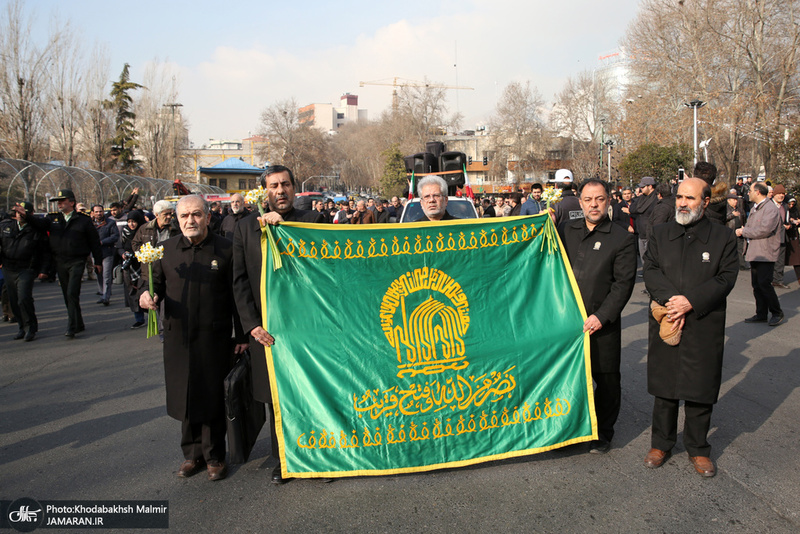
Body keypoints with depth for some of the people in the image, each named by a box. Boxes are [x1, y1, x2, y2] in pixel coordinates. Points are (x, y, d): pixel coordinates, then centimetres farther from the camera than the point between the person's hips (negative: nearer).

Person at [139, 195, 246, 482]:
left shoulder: (225, 249, -2)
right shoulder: (166, 249, 7)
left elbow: (237, 295, -2)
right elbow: (155, 282, 15)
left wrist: (242, 336, -4)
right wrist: (147, 294, -10)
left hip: (214, 338, -3)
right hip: (178, 337, 3)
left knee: (212, 397, 5)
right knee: (185, 396, 11)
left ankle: (215, 456, 22)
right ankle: (192, 453, 29)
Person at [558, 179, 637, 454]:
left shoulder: (622, 238, -2)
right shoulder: (566, 230, 8)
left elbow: (624, 283, -7)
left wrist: (601, 317, -15)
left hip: (602, 323, -3)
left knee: (606, 380, 8)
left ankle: (603, 432, 27)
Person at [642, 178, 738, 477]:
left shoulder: (723, 237, 2)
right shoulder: (660, 234, 8)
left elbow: (726, 277, -6)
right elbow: (650, 270, -1)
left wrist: (691, 302, -17)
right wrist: (670, 300, -17)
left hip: (704, 326, -1)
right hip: (665, 324, 2)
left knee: (700, 389, 7)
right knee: (664, 387, 11)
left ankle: (698, 448, 25)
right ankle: (661, 442, 27)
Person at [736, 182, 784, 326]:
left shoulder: (771, 209, -12)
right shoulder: (754, 208, 17)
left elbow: (764, 230, -22)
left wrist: (744, 231, -13)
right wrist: (742, 231, 0)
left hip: (766, 253, -9)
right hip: (754, 253, 9)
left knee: (764, 283, -10)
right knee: (756, 284, 9)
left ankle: (777, 313, 6)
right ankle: (761, 314, 17)